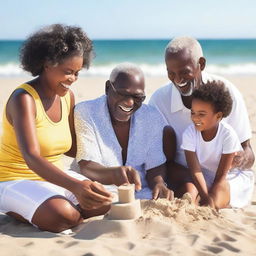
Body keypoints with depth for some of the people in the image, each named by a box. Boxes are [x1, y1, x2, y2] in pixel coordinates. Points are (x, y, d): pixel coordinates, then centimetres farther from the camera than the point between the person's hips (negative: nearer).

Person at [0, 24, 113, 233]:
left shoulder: (67, 97, 3)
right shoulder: (24, 98, -20)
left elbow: (71, 147, 12)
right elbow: (31, 157, -33)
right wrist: (75, 186, -47)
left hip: (54, 176, 8)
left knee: (105, 201, -11)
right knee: (62, 216, -33)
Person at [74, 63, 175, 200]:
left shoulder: (152, 117, 4)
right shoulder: (85, 113, -10)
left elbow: (155, 167, 4)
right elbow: (87, 168, -20)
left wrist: (158, 183, -22)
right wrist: (116, 174, -42)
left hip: (140, 194, 4)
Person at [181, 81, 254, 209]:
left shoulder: (228, 134, -25)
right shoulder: (189, 133, -18)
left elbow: (221, 175, -21)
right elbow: (195, 171, -23)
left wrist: (212, 200, -27)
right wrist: (205, 197, -35)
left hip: (228, 178, -1)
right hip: (203, 179, 2)